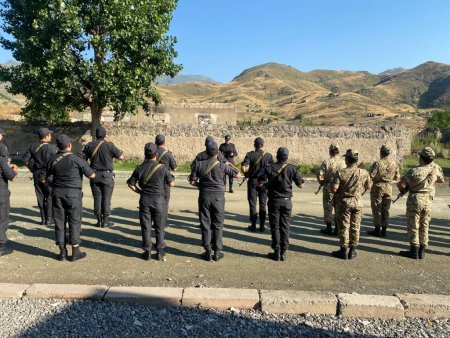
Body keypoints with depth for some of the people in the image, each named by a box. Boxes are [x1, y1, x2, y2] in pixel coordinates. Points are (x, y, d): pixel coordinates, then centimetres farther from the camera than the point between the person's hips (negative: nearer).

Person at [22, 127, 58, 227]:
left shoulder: (32, 147, 6)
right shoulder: (51, 147, -13)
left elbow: (25, 160, 7)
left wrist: (32, 170, 15)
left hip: (37, 175, 6)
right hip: (48, 175, -6)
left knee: (40, 196, 12)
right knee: (50, 196, 2)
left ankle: (43, 218, 18)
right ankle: (49, 219, 3)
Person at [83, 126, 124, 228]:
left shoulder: (89, 145, 3)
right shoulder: (109, 145, -8)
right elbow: (121, 157, -5)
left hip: (94, 175, 3)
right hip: (107, 175, -3)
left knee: (97, 198, 10)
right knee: (106, 198, 3)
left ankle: (99, 220, 13)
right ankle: (105, 221, 6)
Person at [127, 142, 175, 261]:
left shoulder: (140, 168, -1)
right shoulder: (162, 168, -10)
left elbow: (131, 183, 5)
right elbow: (172, 183, -6)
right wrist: (170, 177, 12)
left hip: (145, 200, 2)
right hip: (159, 200, -2)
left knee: (146, 227, 11)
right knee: (159, 227, 9)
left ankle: (147, 251, 15)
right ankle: (160, 252, 14)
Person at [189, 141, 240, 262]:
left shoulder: (199, 165, -4)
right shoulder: (222, 165, -9)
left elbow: (192, 181, -1)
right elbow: (237, 175, -2)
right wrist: (231, 165, 14)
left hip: (204, 196, 1)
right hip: (218, 197, -1)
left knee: (205, 224, 9)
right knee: (217, 225, 8)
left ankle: (208, 251, 12)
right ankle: (217, 252, 11)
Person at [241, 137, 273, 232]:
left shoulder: (250, 154, -10)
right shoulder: (268, 155, -5)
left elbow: (244, 167, -19)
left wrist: (246, 174, -1)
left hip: (252, 181, -1)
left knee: (252, 204, 8)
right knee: (263, 204, 10)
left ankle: (253, 225, 11)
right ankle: (262, 226, 14)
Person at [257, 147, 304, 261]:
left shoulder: (269, 168, -6)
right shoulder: (293, 168, -4)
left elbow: (259, 184, -7)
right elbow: (301, 185, -2)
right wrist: (303, 181, 19)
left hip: (274, 201, -1)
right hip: (287, 201, 1)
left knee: (275, 227, 7)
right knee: (285, 227, 9)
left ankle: (276, 252, 11)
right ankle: (283, 253, 12)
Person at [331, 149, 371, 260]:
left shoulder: (340, 173, -16)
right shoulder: (364, 173, -7)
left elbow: (333, 189, -19)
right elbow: (368, 187, 6)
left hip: (344, 202, -2)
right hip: (358, 202, 2)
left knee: (344, 227, 8)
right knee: (355, 227, 12)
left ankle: (344, 251, 14)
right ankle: (352, 251, 19)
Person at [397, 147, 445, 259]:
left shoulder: (414, 171, -21)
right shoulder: (435, 168, -5)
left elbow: (400, 184, -19)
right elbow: (441, 180, 13)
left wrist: (403, 190, 1)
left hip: (415, 200, -5)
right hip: (428, 200, 5)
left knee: (413, 226, 5)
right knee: (424, 226, 13)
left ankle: (414, 251, 10)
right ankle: (422, 251, 18)